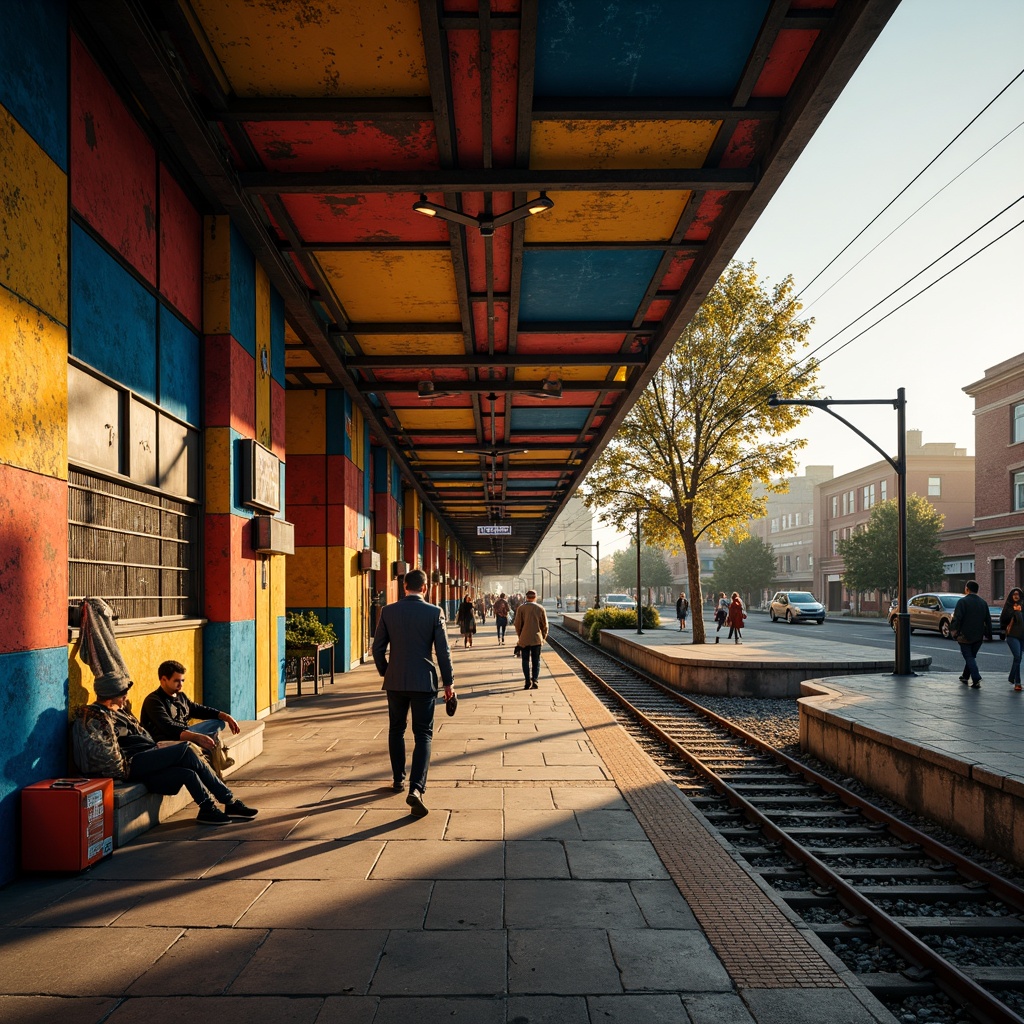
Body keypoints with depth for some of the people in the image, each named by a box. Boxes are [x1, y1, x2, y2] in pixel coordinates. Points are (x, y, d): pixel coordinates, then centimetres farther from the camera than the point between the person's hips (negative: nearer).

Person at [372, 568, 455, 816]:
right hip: (424, 682, -2)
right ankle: (416, 788, -13)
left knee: (396, 730, 20)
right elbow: (443, 650, -5)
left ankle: (398, 779, 31)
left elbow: (378, 648, 3)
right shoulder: (434, 612, -7)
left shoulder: (388, 611, -2)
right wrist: (448, 682, 4)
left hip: (395, 681, 2)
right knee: (423, 736, 1)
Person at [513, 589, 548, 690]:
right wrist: (544, 637, 13)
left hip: (524, 639, -1)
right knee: (536, 661, 9)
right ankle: (535, 680, -2)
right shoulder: (540, 608, -1)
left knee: (526, 660, 6)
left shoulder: (521, 608, -4)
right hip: (537, 639, 1)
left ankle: (528, 682, -2)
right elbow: (545, 625, 1)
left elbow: (517, 624, -2)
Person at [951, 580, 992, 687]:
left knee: (969, 657, -3)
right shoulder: (983, 603, 8)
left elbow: (957, 618, -18)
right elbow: (988, 620, 11)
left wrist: (954, 631, -9)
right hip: (978, 636, 6)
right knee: (971, 656, 19)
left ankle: (976, 679, -16)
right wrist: (988, 634, 17)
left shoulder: (963, 601, -12)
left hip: (965, 636, -6)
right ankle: (965, 676, 31)